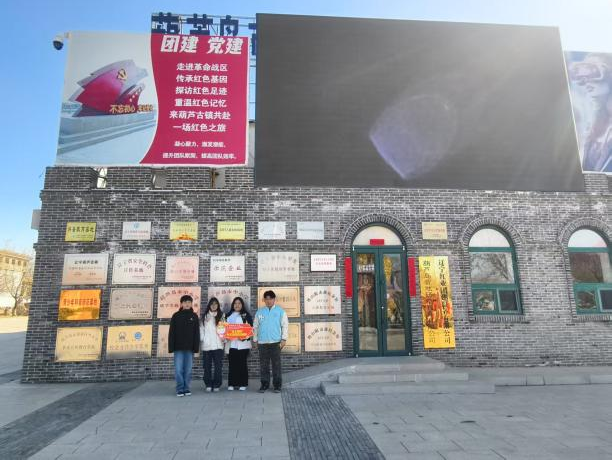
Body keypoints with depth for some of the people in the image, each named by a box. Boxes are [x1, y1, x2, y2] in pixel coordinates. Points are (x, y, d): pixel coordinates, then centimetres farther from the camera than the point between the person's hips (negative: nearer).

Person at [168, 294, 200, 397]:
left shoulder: (194, 316, 6)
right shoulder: (176, 316, 3)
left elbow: (197, 333, 5)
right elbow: (171, 332, 2)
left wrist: (196, 347, -2)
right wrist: (171, 347, -5)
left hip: (189, 347, 1)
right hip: (178, 347, -1)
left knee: (188, 370, 6)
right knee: (178, 369, -2)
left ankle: (186, 388, 15)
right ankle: (180, 389, 9)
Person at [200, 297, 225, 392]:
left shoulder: (221, 315, 7)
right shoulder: (205, 316, 10)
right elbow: (201, 328, 7)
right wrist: (202, 339, -4)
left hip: (218, 345, -1)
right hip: (206, 345, 1)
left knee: (218, 365, 0)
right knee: (207, 366, 4)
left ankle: (216, 384, 9)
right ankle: (208, 384, 13)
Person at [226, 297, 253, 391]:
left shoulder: (246, 315, 5)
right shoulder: (229, 315, 15)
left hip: (243, 343, -2)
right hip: (231, 343, 2)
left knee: (242, 364, -1)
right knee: (232, 364, 1)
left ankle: (243, 384, 6)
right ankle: (232, 384, 8)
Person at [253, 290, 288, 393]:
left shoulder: (280, 311, 0)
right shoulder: (259, 311, 7)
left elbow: (285, 325, -1)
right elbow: (255, 326, 11)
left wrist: (284, 339, -7)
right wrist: (255, 340, 9)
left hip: (275, 342, -2)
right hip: (262, 342, 2)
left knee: (276, 365, 3)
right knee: (263, 365, 7)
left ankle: (277, 385, 13)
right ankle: (264, 384, 18)